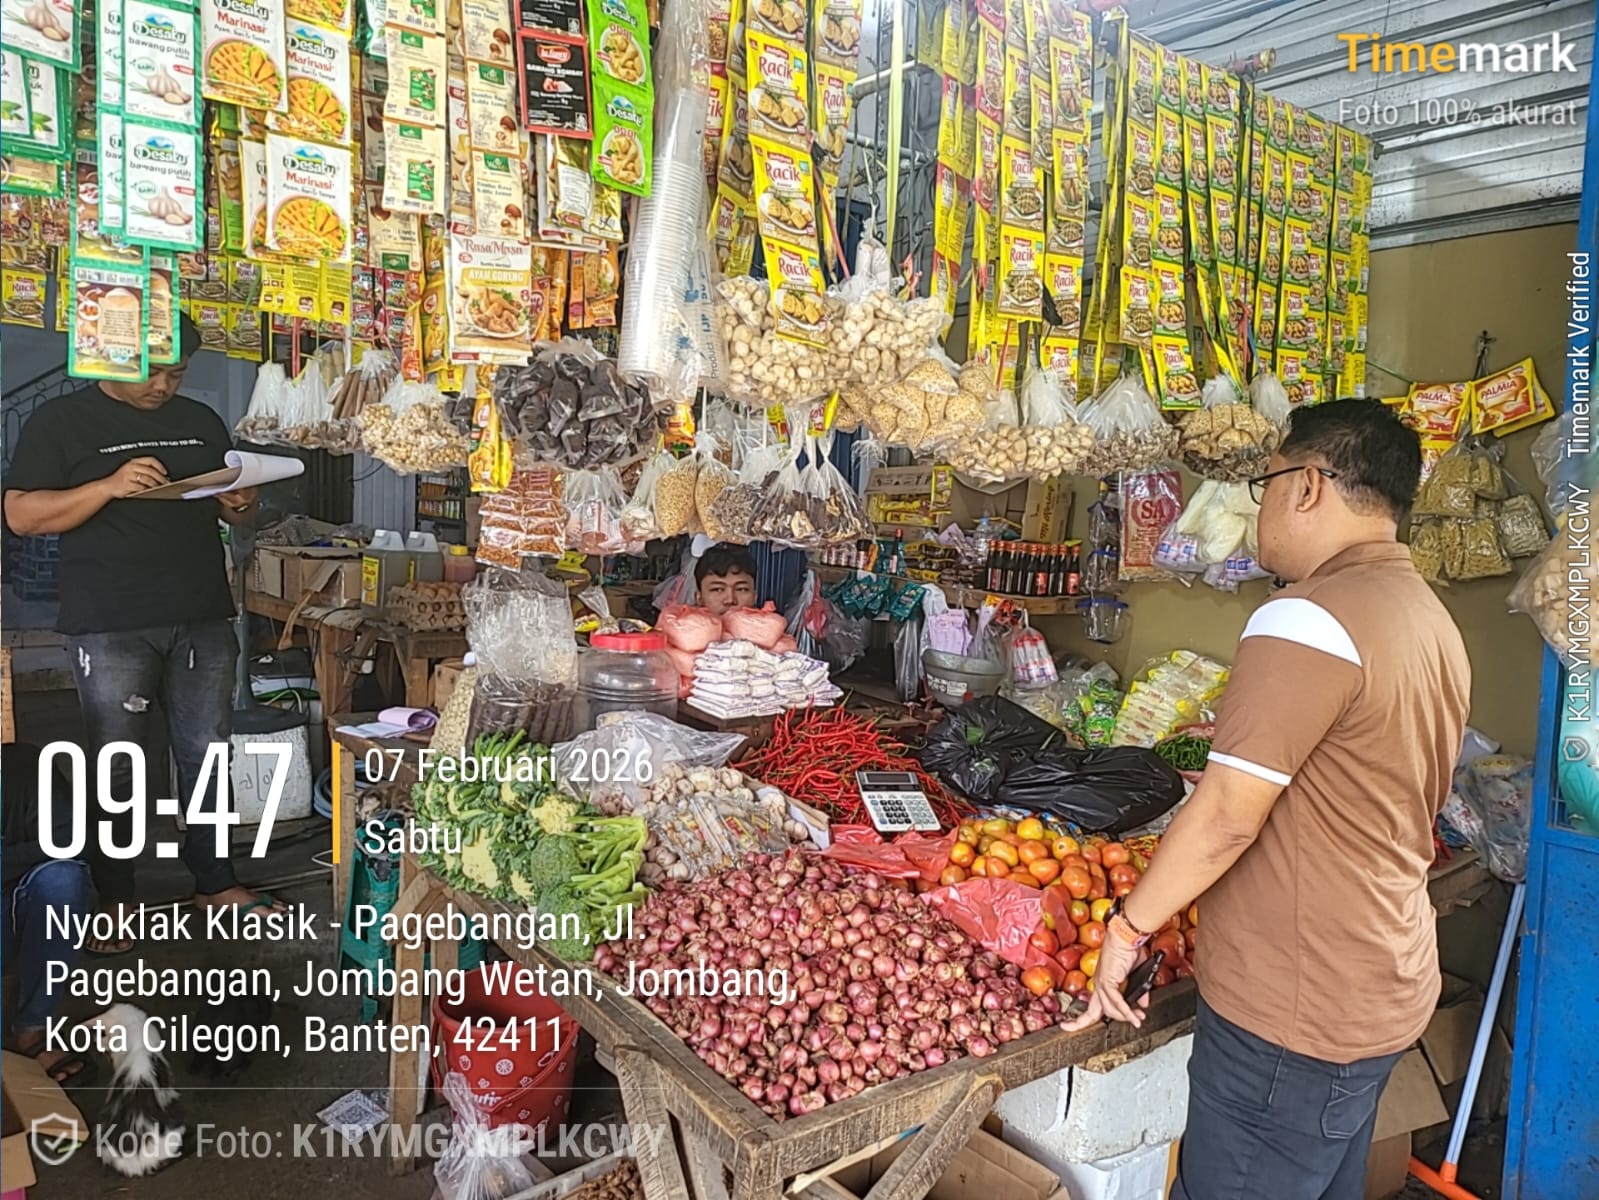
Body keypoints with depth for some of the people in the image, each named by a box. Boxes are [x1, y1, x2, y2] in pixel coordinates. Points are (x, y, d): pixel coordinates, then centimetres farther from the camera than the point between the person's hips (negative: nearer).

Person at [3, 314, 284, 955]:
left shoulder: (201, 421, 13)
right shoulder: (61, 422, 0)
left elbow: (238, 513, 20)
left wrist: (241, 505, -4)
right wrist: (109, 486, -20)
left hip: (203, 619, 4)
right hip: (111, 629, -4)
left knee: (207, 754, 9)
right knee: (117, 767, 3)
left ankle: (214, 880, 23)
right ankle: (113, 900, 18)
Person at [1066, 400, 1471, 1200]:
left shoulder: (1309, 618, -21)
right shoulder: (1433, 619, 9)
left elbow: (1227, 816, -23)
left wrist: (1128, 927, -12)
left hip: (1289, 1015, -10)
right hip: (1387, 987, 10)